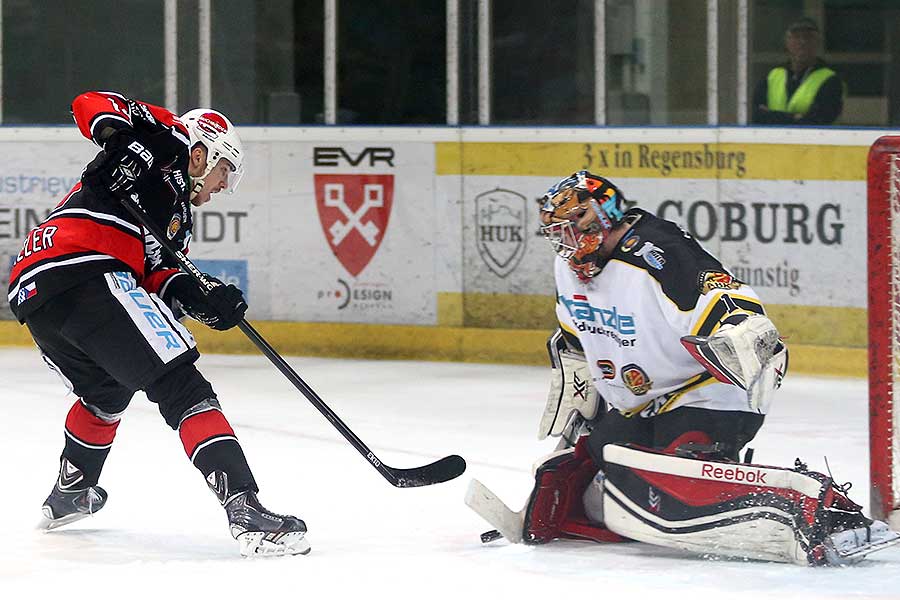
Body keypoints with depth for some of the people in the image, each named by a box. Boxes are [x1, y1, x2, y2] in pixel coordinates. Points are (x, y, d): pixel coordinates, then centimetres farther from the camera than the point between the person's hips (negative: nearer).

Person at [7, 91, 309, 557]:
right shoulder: (171, 143, 11)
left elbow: (154, 277, 17)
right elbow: (89, 104, -4)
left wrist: (199, 298, -1)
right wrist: (123, 132, -24)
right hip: (86, 271, -10)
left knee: (105, 391, 36)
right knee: (182, 390, -12)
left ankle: (69, 494, 54)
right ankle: (244, 508, -23)